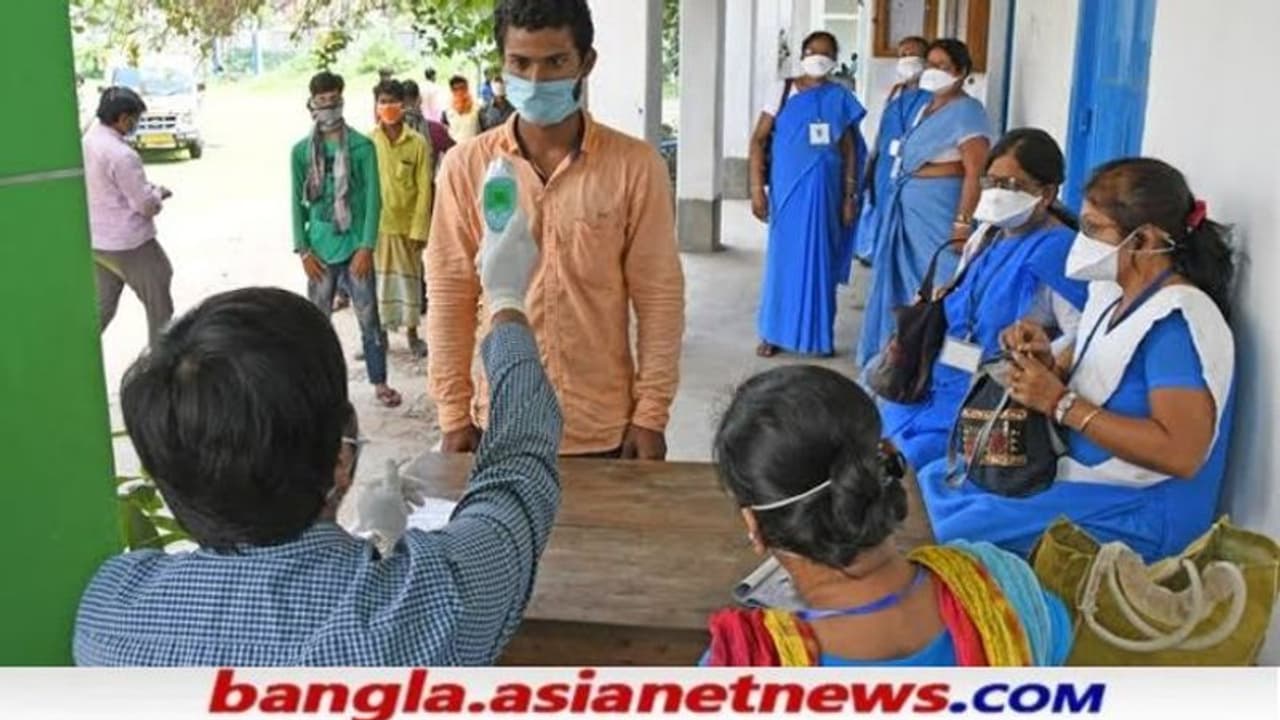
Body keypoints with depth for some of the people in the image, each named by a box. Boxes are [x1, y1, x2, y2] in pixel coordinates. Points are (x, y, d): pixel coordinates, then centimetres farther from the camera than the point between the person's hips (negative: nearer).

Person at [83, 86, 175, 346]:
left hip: (96, 241, 8)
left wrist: (148, 189, 10)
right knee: (159, 304, 9)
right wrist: (158, 192, 2)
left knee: (101, 306, 17)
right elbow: (146, 205, -18)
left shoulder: (86, 143, 5)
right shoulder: (121, 154, -22)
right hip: (128, 243, -8)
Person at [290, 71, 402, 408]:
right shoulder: (302, 151, 4)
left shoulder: (362, 146, -2)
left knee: (369, 317, 3)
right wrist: (303, 250, -2)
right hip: (320, 249, 2)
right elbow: (298, 203, 5)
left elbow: (373, 199, -4)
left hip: (355, 246, -2)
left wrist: (366, 247, -11)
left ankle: (380, 383, 14)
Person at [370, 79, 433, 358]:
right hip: (375, 224, 1)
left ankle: (412, 334, 25)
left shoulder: (417, 143, -6)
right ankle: (379, 334, 25)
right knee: (378, 280, 10)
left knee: (409, 280, 10)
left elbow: (424, 189, -5)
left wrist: (419, 230, -8)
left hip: (407, 225, -1)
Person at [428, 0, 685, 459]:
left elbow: (659, 297, -4)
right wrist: (454, 414, -1)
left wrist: (652, 415, -6)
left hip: (604, 430, -1)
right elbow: (450, 295, 0)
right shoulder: (465, 166, -3)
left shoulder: (635, 165, -7)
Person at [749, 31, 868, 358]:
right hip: (788, 189, -1)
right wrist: (757, 187, -10)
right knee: (783, 258, 3)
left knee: (820, 260, 7)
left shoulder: (840, 98, 4)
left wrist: (850, 196, 2)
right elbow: (758, 140, -3)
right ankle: (773, 333, 13)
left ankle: (819, 335, 18)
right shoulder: (784, 92, -1)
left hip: (825, 190, 2)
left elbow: (850, 150, 7)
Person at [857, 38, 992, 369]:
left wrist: (962, 223, -25)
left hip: (939, 210, -9)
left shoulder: (966, 111, -11)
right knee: (905, 284, 15)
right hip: (910, 209, 9)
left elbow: (976, 173, -19)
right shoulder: (927, 108, 16)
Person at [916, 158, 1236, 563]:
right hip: (1080, 476, 9)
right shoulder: (1112, 294, 7)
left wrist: (1061, 402, -23)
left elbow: (1181, 453, -26)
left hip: (1139, 512, -9)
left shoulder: (1178, 321, -20)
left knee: (963, 530, -19)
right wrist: (1047, 362, -7)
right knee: (933, 481, 9)